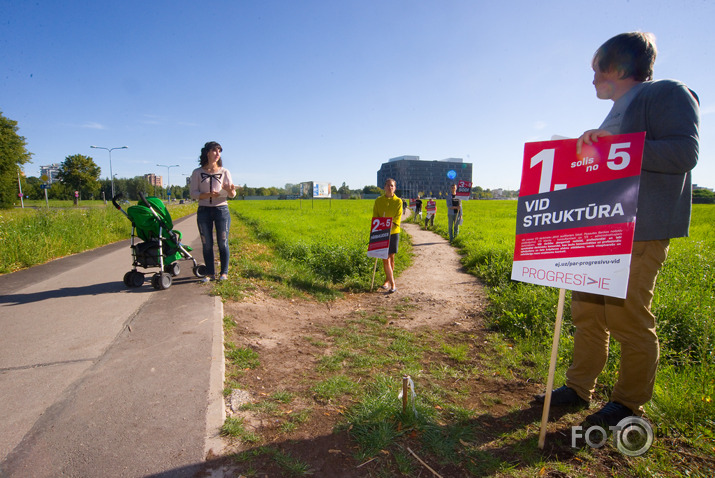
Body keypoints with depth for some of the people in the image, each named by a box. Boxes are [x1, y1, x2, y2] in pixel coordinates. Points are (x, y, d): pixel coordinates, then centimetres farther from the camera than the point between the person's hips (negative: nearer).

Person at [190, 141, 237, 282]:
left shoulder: (224, 172, 4)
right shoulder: (197, 173, 5)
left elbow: (232, 194, 0)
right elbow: (193, 192, 0)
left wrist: (230, 190, -24)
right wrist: (208, 195, -18)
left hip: (221, 209, 0)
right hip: (204, 211, 1)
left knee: (223, 243, 0)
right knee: (207, 244, 4)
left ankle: (224, 272, 12)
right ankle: (210, 273, 15)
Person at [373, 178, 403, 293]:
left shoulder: (398, 201, 2)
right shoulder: (378, 201, 5)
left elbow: (397, 218, -5)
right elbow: (375, 217, 4)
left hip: (393, 232, 0)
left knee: (391, 257, 7)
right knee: (385, 258, -6)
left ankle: (388, 280, 25)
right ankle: (392, 283, 0)